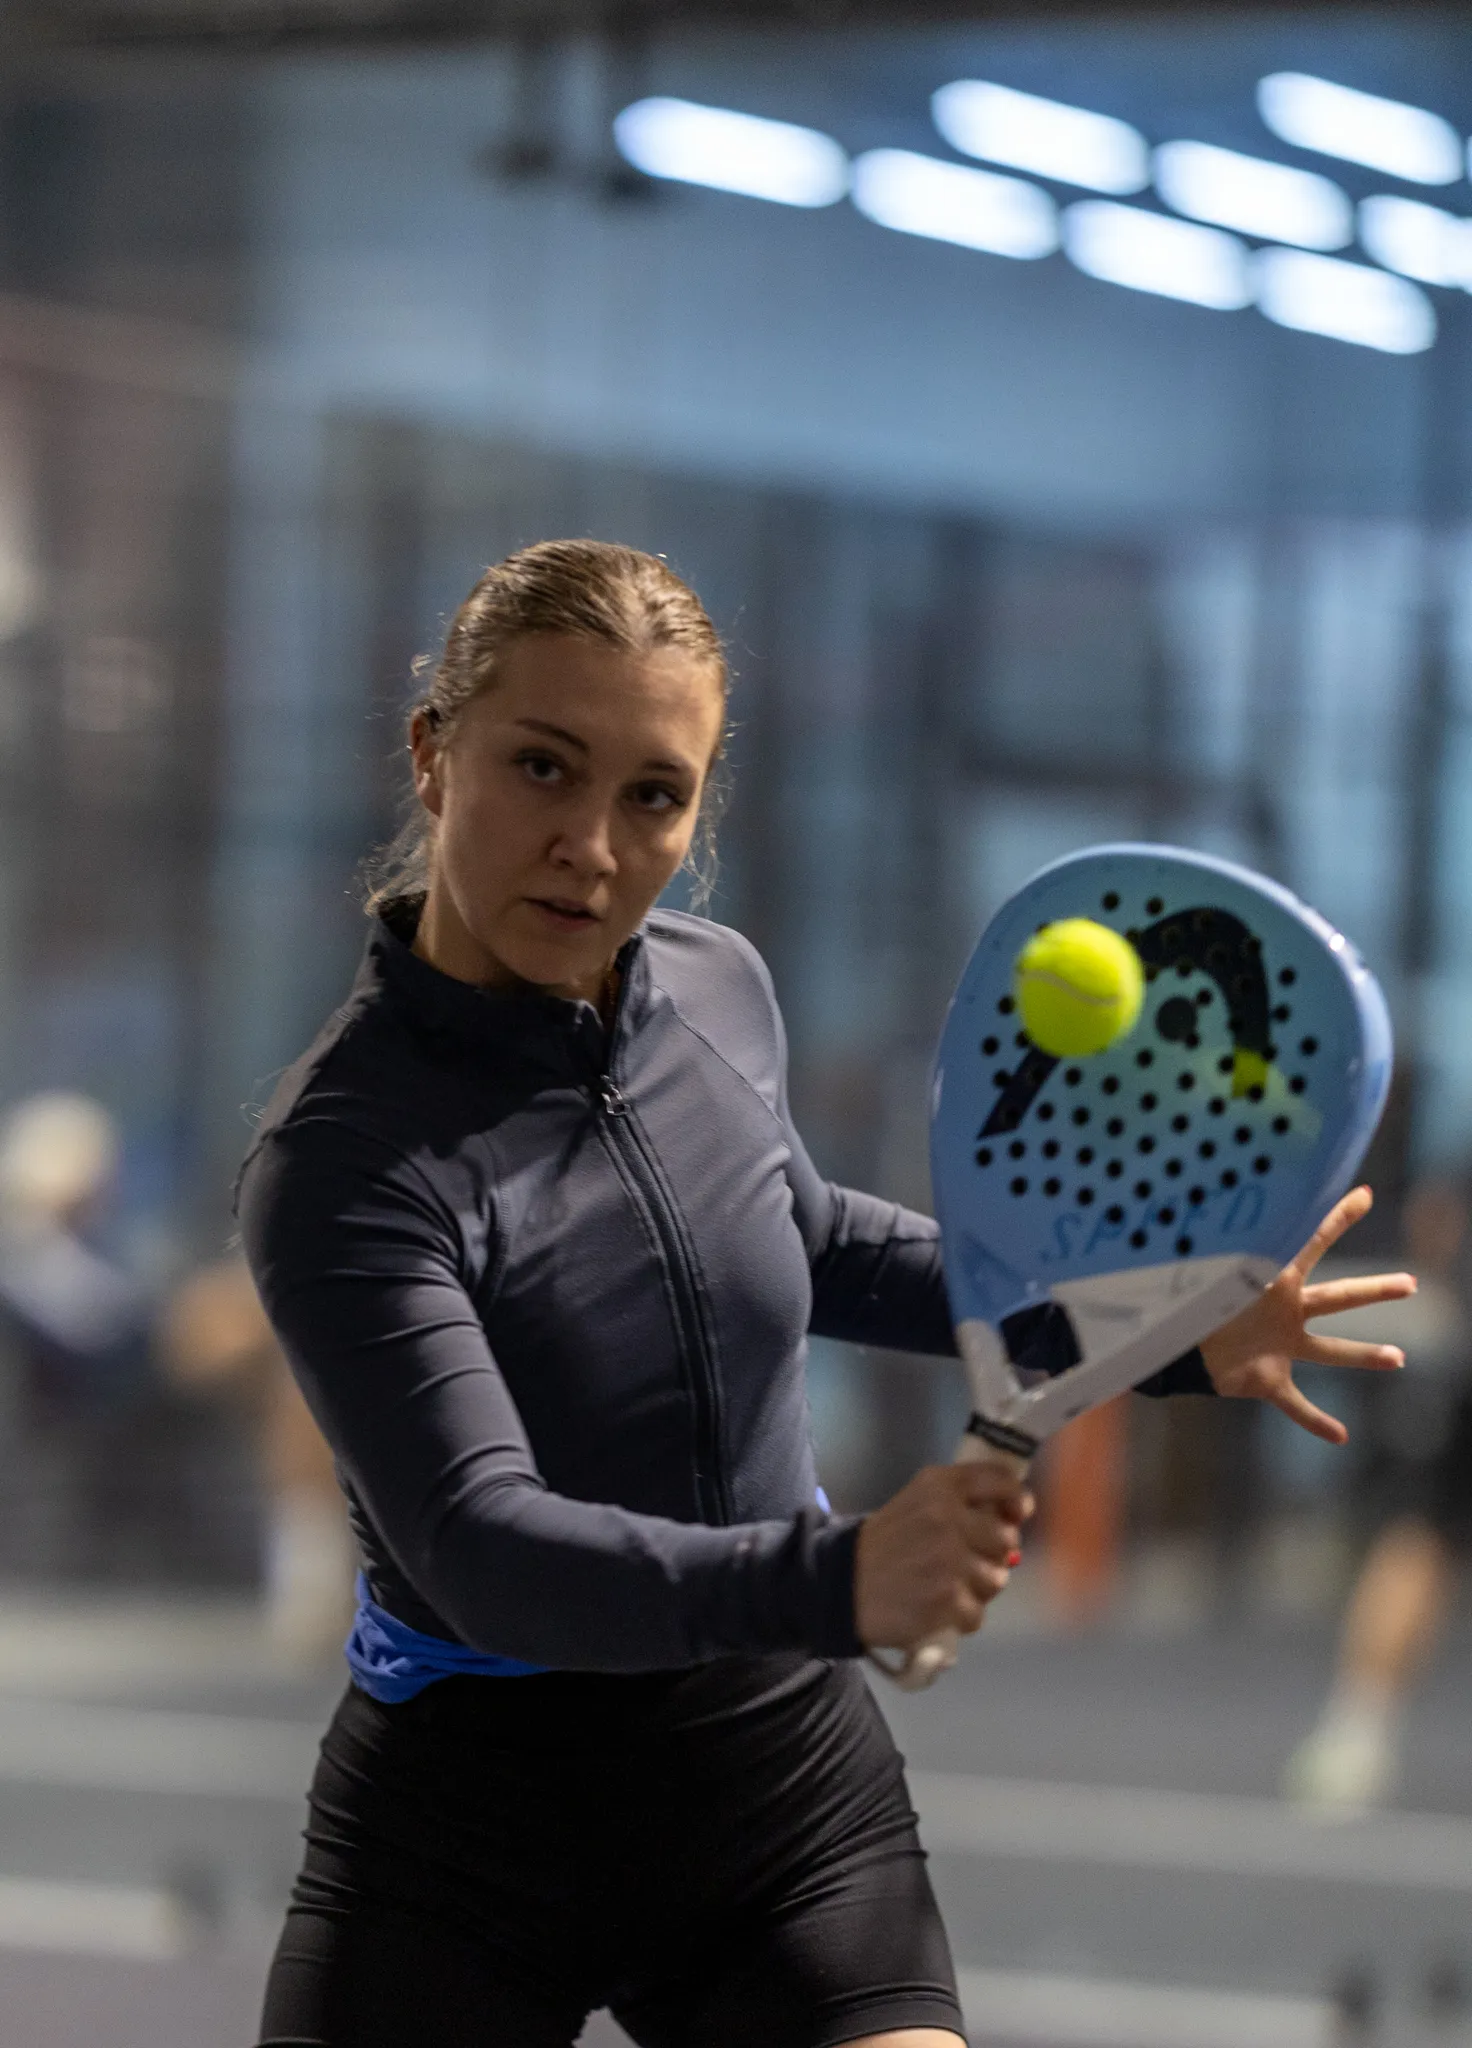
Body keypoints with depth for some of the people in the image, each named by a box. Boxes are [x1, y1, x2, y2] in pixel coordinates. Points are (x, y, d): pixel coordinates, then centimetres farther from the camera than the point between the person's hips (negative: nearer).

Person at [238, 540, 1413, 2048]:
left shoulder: (719, 988, -1)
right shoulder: (339, 1160, -21)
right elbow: (483, 1543, -32)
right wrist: (829, 1581, -47)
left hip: (785, 1802, 5)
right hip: (457, 1827, -4)